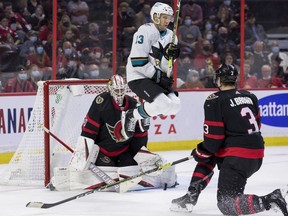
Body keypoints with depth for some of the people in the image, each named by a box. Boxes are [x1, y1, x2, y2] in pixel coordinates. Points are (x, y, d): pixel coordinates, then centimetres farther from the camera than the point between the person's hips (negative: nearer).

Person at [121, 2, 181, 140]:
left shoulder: (169, 35, 10)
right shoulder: (145, 31, -14)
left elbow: (165, 66, 8)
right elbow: (137, 61, -20)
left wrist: (171, 55, -14)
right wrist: (158, 76, -18)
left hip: (157, 77, 8)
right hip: (138, 77, -8)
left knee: (175, 105, -5)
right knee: (163, 103, -25)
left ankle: (142, 116, 11)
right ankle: (130, 116, -6)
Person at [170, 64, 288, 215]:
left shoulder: (214, 102, -8)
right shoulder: (250, 97, 13)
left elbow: (213, 138, -10)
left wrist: (200, 153, 9)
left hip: (238, 157, -9)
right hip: (257, 154, 9)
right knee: (208, 156, 28)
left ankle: (270, 201, -23)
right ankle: (191, 196, 25)